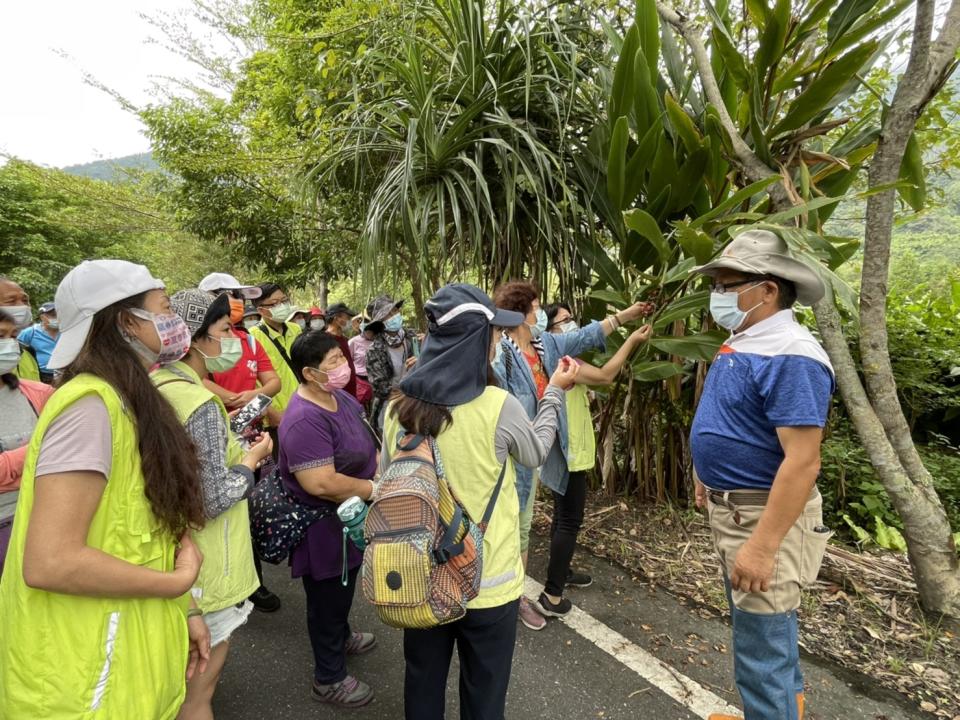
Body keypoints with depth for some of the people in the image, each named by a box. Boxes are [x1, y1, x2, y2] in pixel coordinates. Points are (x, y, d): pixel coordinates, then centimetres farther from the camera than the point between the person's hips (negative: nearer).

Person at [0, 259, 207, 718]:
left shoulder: (125, 401, 7)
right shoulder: (90, 404, -23)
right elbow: (49, 563, -28)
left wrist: (181, 612, 9)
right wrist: (178, 582, -17)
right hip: (87, 679, -9)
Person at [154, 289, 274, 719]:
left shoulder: (158, 386, 3)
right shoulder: (200, 403, -24)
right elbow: (216, 499, -24)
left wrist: (227, 436, 10)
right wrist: (253, 458, -9)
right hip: (207, 569, -9)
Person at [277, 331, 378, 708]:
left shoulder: (342, 398, 0)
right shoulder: (306, 420, -31)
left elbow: (364, 446, 13)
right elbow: (321, 484, -36)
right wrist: (375, 489, -23)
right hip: (323, 530, -9)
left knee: (344, 590, 30)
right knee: (328, 599, 12)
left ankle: (342, 636, 55)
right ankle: (329, 679, 33)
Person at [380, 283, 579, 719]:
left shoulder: (400, 406, -9)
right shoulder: (498, 407, -20)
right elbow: (536, 453, 0)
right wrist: (554, 393, 11)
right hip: (488, 579, -3)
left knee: (423, 685, 24)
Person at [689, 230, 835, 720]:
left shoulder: (789, 356, -24)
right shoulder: (742, 343, 7)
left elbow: (803, 462, -29)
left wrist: (763, 546, -29)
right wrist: (709, 478, 23)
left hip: (765, 515, -10)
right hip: (731, 508, 10)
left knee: (760, 650, 1)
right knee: (762, 622, 26)